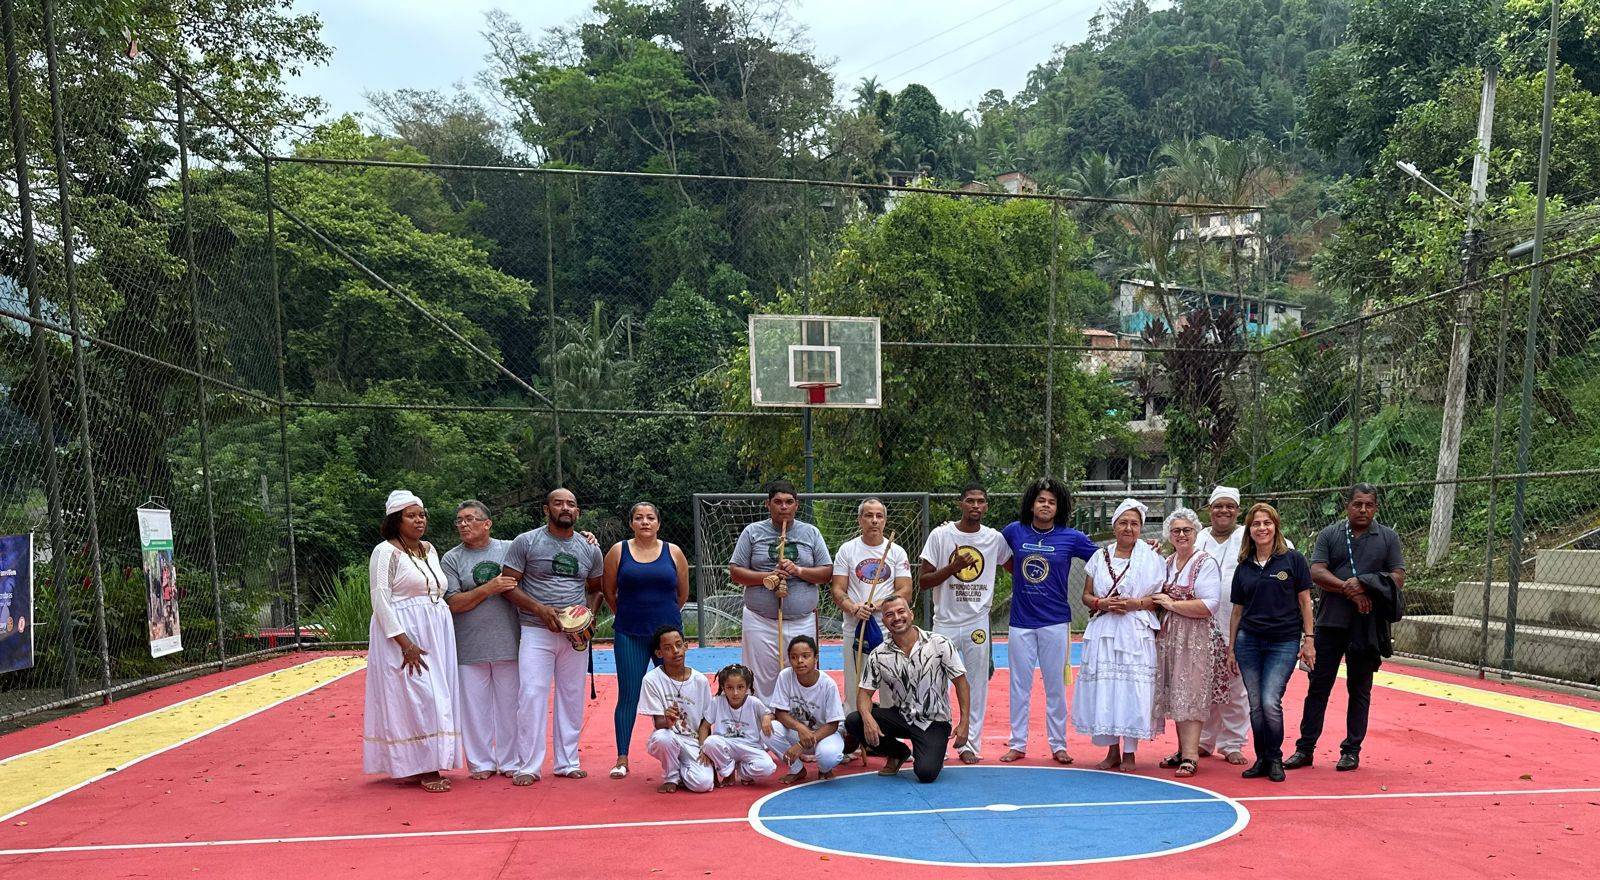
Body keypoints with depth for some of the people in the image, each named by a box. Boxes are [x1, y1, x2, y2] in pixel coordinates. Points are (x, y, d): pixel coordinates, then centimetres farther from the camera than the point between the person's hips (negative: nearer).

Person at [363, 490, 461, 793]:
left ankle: (429, 766, 14)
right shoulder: (386, 552, -7)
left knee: (436, 697, 6)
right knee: (416, 697, -8)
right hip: (403, 634, -7)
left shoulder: (429, 550, 15)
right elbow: (380, 600, -14)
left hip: (435, 636, 7)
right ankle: (423, 769, -2)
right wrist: (405, 643, -21)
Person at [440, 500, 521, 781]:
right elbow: (453, 603, -6)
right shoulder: (451, 559, 2)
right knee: (475, 706, 6)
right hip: (469, 647, 0)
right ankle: (481, 763, 19)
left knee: (509, 704, 8)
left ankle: (510, 761, 20)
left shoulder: (509, 549, 5)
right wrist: (488, 589, -16)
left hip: (508, 642, 1)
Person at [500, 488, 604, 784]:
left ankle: (567, 762, 19)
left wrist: (589, 613, -1)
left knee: (572, 698, 8)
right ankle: (528, 766, 1)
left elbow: (595, 589, 19)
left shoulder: (589, 549, 10)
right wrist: (540, 609, -15)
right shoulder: (526, 542, -2)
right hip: (537, 632, -3)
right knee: (531, 696, -8)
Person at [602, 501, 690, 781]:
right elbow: (608, 592, 10)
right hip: (629, 636, -1)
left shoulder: (673, 552, 5)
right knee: (628, 696, 0)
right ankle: (622, 758, 9)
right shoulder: (618, 552, 2)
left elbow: (682, 593, 14)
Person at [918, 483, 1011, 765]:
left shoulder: (996, 538, 2)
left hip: (978, 622, 2)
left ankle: (971, 744, 15)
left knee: (977, 687, 6)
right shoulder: (940, 535, -4)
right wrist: (953, 567, -19)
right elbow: (923, 581, -6)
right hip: (946, 622, -2)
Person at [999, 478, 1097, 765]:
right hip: (1021, 621, 1)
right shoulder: (1014, 532, 2)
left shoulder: (1071, 537, -3)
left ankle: (1058, 745, 17)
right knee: (1019, 685, 7)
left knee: (1055, 686, 6)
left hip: (1055, 622, -1)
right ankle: (1017, 744, 17)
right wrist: (1018, 573, 10)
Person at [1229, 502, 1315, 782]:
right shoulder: (1244, 567, 9)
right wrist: (1231, 649, 13)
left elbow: (1304, 602, 2)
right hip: (1249, 641, 3)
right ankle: (1261, 759, 18)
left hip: (1284, 642, -3)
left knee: (1270, 702, -12)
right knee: (1255, 706, 4)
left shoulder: (1292, 559, -1)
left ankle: (1275, 758, 9)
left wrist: (1308, 639, -2)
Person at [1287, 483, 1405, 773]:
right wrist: (1349, 590, -17)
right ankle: (1305, 748, 9)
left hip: (1367, 625, 0)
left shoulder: (1388, 537, 7)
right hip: (1330, 622, 0)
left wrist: (1363, 585, -14)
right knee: (1318, 685, 3)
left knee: (1359, 689, 8)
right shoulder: (1329, 535, 5)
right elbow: (1317, 573, -5)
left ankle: (1352, 750, 18)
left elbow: (1398, 577, 1)